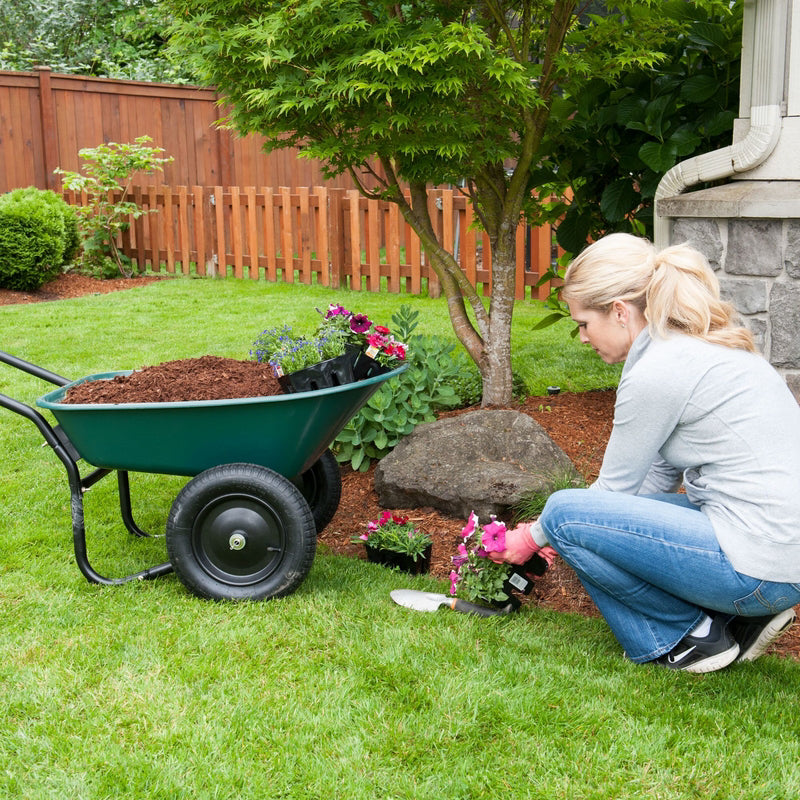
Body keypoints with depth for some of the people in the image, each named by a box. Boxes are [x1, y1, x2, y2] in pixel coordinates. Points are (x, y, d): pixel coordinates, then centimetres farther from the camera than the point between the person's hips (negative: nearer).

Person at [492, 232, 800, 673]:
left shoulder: (656, 372, -17)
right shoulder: (710, 346, 12)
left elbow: (614, 486, -5)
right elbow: (660, 475, 19)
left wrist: (533, 538, 10)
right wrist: (580, 531, 22)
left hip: (760, 566, -10)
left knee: (563, 512, -9)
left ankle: (692, 633, 2)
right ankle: (743, 615, 13)